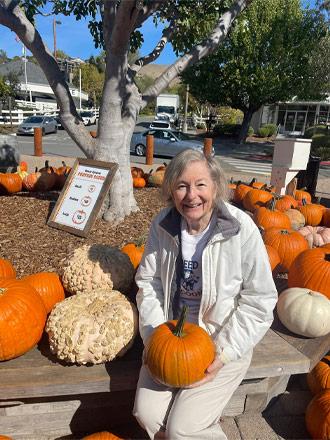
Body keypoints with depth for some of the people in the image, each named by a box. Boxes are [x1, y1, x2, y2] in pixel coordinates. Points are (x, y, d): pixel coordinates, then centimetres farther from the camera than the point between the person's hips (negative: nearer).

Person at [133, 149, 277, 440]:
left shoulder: (241, 228, -17)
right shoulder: (163, 224, -6)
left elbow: (259, 301, -12)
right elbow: (148, 282, 0)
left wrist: (224, 353, -16)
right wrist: (156, 336, -10)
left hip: (223, 343, -3)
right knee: (147, 414, -8)